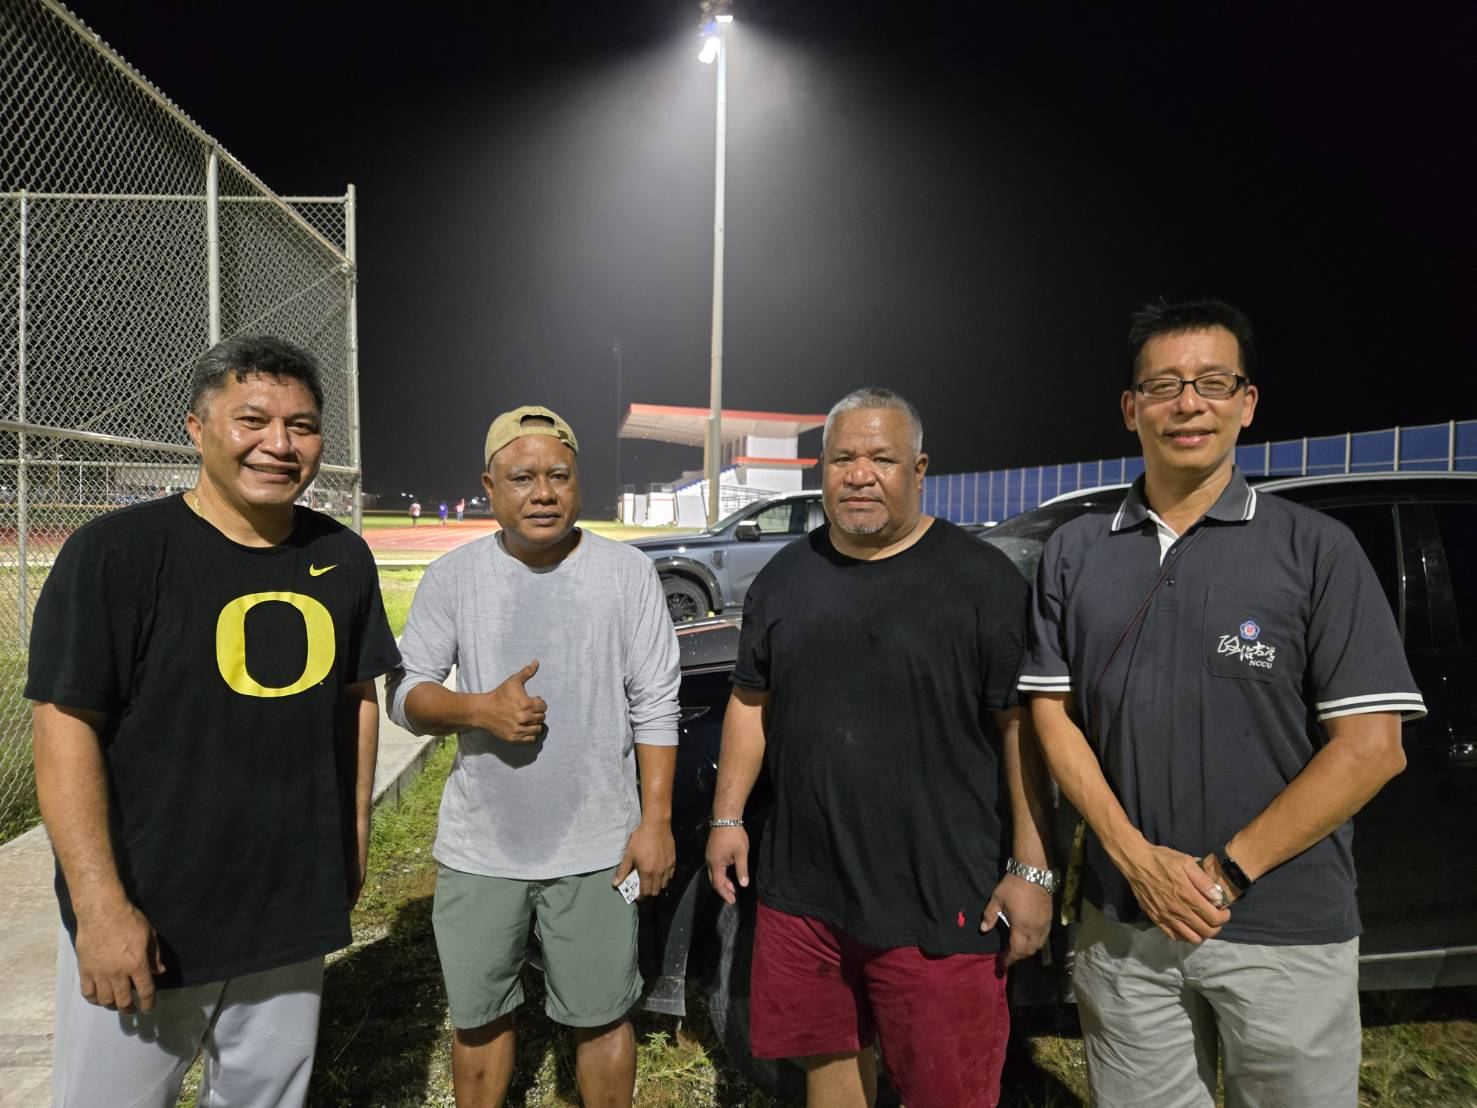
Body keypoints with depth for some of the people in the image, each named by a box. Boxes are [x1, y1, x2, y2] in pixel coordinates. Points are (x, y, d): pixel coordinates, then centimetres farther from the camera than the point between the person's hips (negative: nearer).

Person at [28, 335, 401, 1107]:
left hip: (294, 912, 4)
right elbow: (66, 730, -13)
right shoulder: (115, 550, -12)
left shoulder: (343, 558, 2)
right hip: (144, 918, -4)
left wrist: (356, 836, 10)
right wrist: (100, 905, -16)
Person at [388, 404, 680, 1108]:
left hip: (596, 848, -1)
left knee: (600, 1018, 12)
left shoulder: (627, 572, -4)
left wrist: (656, 821, -6)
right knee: (478, 1018, 19)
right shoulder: (452, 577, -1)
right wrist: (479, 710, -18)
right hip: (478, 846, 2)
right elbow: (405, 694, 2)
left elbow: (656, 708, -2)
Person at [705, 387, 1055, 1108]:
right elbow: (750, 703, 13)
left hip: (940, 902, -4)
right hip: (802, 885, 4)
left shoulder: (983, 580, -8)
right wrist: (727, 817, 10)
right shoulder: (783, 579, 7)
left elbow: (1021, 726, -8)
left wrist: (1032, 868, -10)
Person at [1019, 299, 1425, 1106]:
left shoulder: (1315, 549, -5)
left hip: (1285, 933, -2)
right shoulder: (1073, 554, 3)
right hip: (1123, 923, 2)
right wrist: (1139, 859, -9)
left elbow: (1371, 746, -8)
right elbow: (1054, 717, 2)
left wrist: (1226, 871, -12)